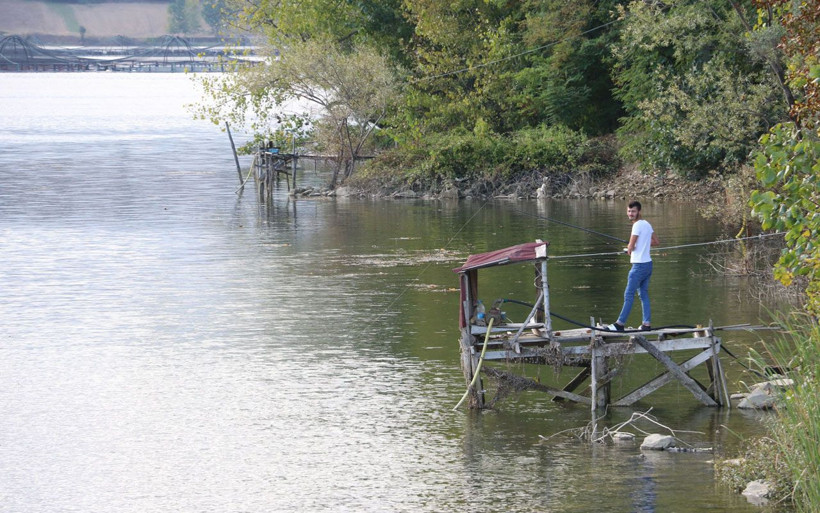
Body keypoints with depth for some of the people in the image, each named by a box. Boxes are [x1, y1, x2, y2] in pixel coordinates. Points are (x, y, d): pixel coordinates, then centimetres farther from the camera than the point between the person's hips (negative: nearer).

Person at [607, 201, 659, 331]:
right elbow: (656, 242, 22)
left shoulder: (637, 225, -15)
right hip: (648, 263, 9)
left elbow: (630, 247, -17)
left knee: (629, 295, -7)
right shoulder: (647, 224, 12)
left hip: (639, 265, -9)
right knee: (644, 294, 11)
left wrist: (630, 249, 5)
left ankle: (620, 323, -6)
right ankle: (647, 323, 9)